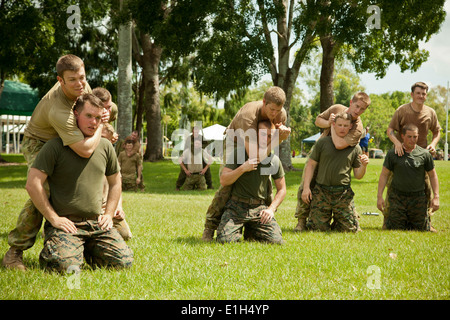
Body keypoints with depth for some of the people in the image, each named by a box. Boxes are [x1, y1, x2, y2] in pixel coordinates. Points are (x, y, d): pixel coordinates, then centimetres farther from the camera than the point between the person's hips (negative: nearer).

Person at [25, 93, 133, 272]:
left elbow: (115, 183, 25)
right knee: (65, 265, -28)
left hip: (97, 223, 5)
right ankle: (48, 250, 10)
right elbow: (33, 184, -11)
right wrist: (53, 218, -12)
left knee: (124, 261, -11)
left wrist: (108, 215, 11)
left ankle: (87, 250, 18)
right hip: (66, 224, -5)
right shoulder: (55, 146, -5)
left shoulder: (105, 147, 12)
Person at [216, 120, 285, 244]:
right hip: (237, 206, -2)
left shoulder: (274, 160, 6)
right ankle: (238, 229, 14)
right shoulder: (239, 152, -2)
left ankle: (251, 232, 15)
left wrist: (271, 209, -1)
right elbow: (223, 180, -6)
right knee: (225, 239, -24)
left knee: (277, 241, -17)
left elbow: (281, 189, 14)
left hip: (260, 208, 2)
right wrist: (243, 168, -20)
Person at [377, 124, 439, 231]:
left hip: (418, 198, 1)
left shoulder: (425, 154, 0)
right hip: (397, 198, 0)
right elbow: (384, 175, 2)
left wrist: (436, 197, -1)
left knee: (421, 230, 5)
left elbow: (432, 175, 7)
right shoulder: (393, 153, -1)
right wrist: (379, 196, -4)